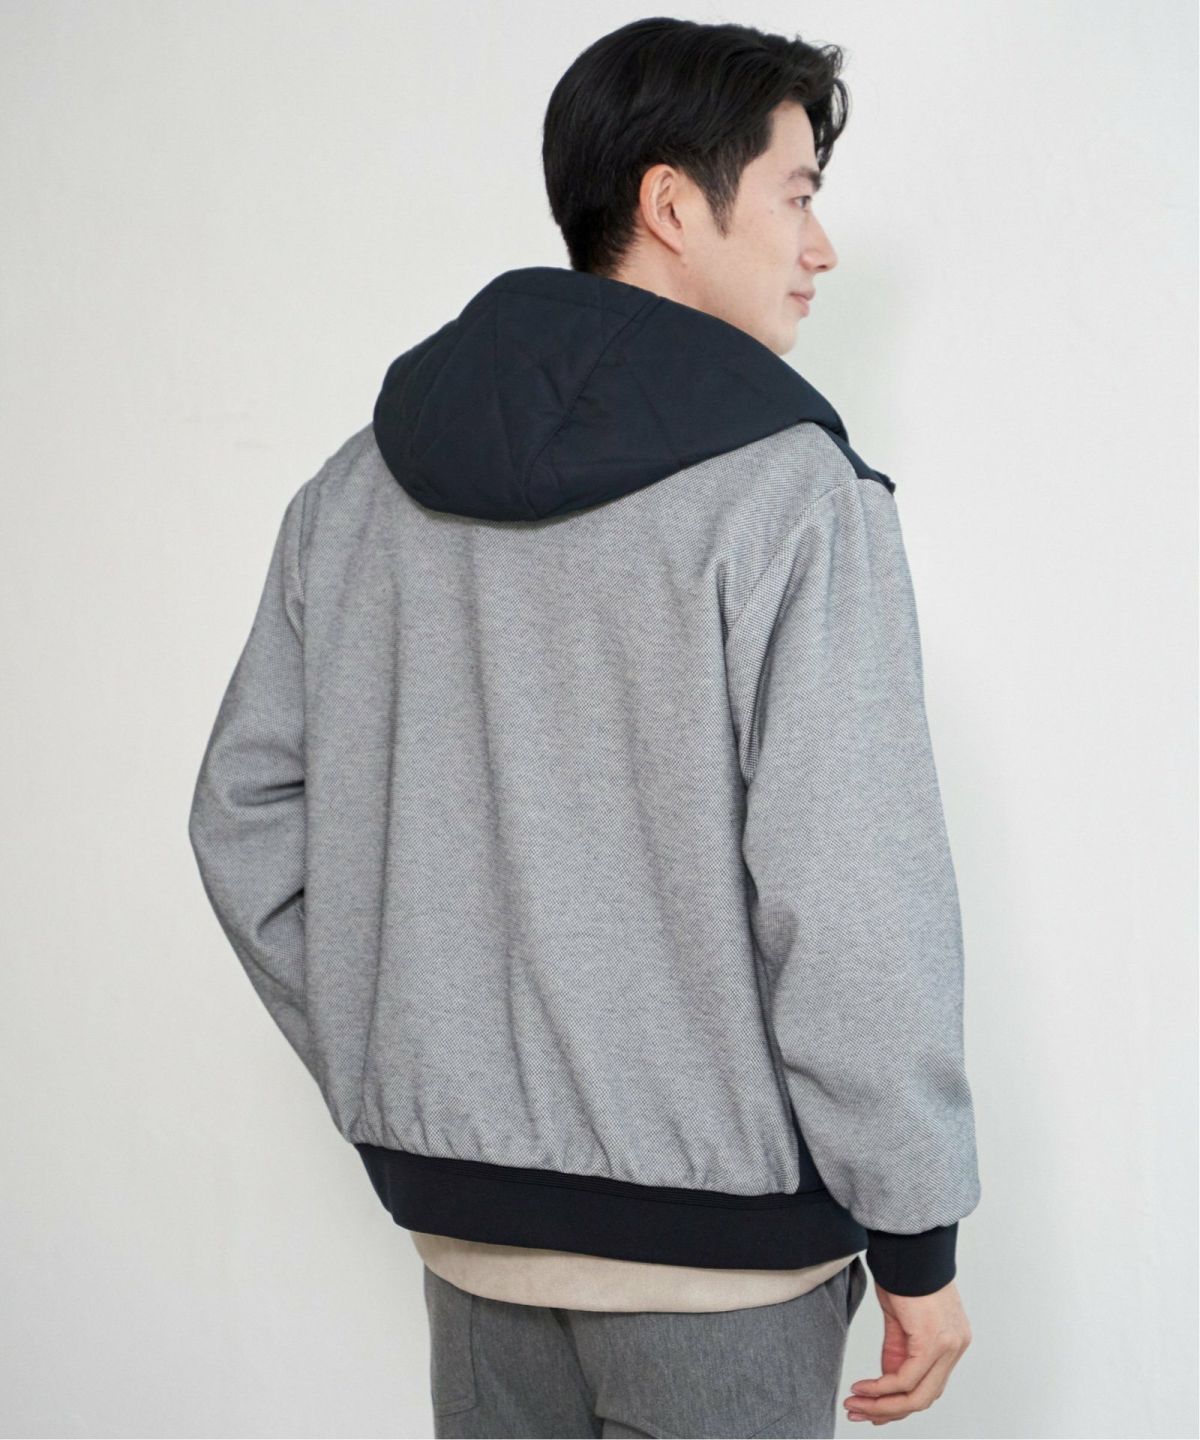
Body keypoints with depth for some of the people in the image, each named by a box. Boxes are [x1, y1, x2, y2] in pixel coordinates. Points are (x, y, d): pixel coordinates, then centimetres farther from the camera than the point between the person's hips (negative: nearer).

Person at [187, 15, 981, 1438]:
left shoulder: (362, 482, 5)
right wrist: (915, 1236, -9)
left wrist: (389, 1082, 13)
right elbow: (852, 896, -18)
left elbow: (244, 817, 8)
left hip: (460, 1208, 6)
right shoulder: (787, 485, -14)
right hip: (720, 1217, -5)